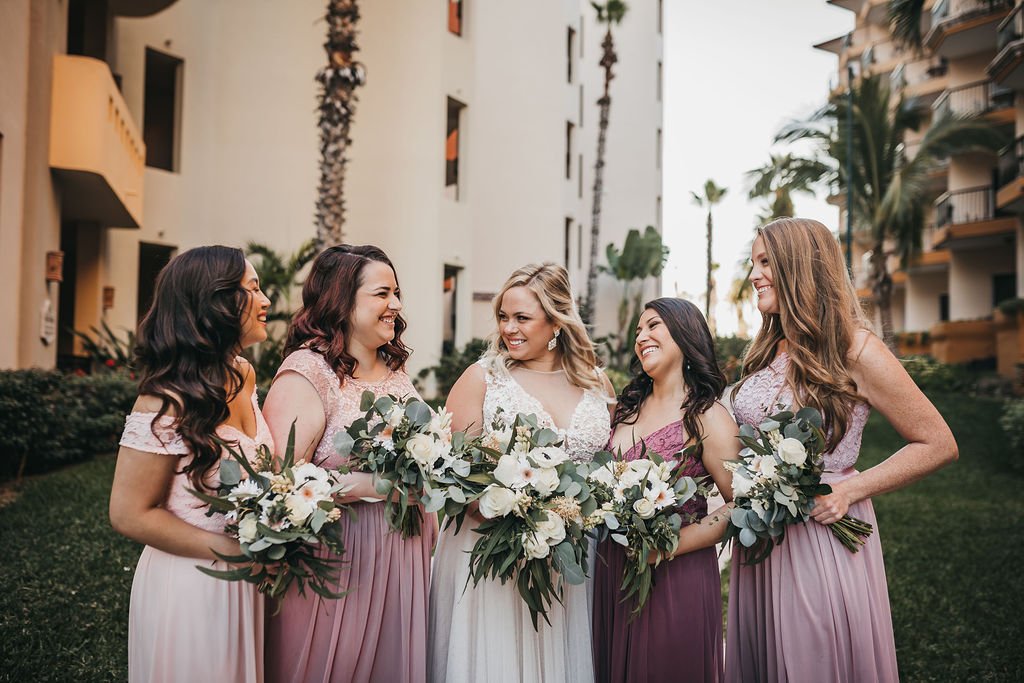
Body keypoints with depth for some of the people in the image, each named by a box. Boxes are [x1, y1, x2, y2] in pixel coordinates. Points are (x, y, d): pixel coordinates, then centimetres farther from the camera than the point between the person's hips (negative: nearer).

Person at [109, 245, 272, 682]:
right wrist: (233, 549, -18)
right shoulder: (168, 401, -23)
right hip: (190, 587, -7)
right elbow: (129, 514, -19)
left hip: (245, 581, 7)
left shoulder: (244, 376, -1)